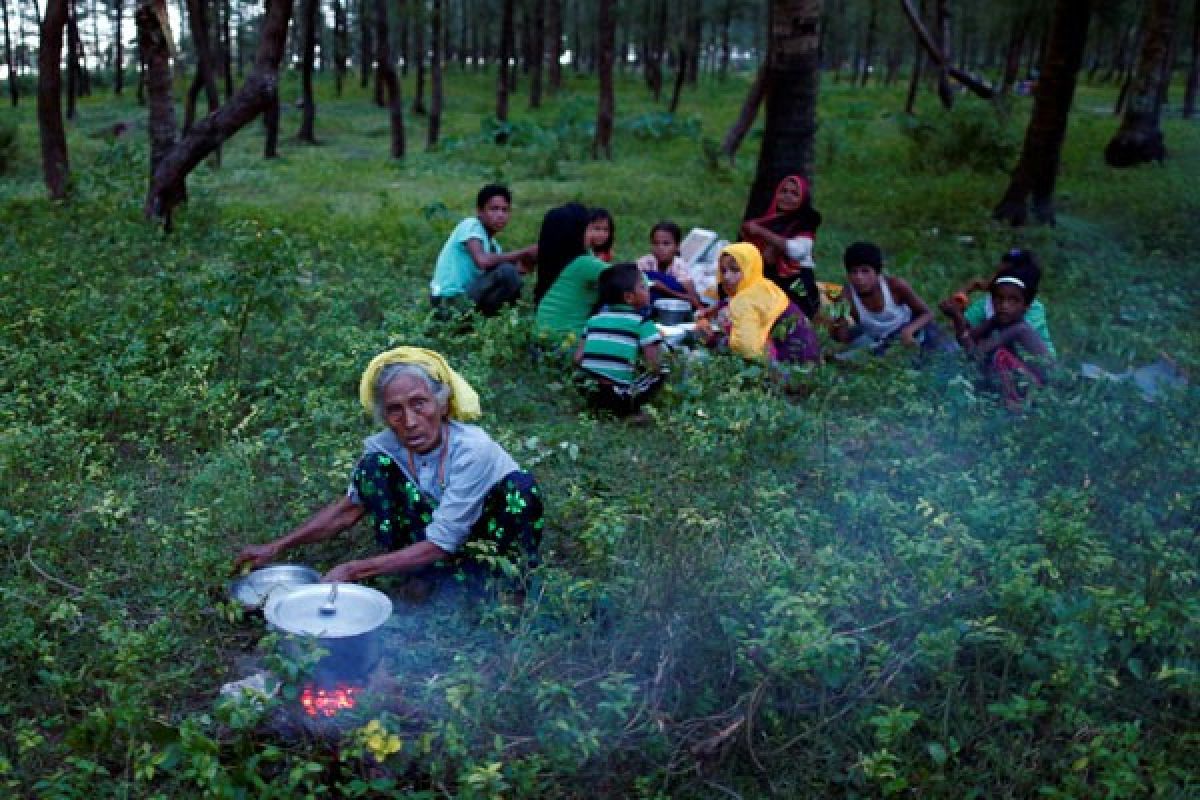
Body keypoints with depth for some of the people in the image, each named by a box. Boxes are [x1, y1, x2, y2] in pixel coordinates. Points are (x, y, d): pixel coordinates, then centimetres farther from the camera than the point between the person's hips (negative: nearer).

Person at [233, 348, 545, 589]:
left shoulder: (473, 448, -30)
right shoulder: (385, 446, -15)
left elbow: (441, 545, -28)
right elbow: (349, 507, -1)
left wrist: (353, 570, -29)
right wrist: (276, 548, -8)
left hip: (492, 537, -4)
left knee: (520, 486, -34)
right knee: (373, 466, -17)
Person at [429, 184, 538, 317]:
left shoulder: (492, 243, 15)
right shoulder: (471, 225, -10)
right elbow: (482, 261, -29)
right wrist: (524, 253, -21)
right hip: (451, 299, -9)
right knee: (507, 272, -24)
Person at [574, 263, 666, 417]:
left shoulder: (595, 319, 12)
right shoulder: (642, 323, -2)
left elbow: (578, 359, 8)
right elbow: (654, 367, -7)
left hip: (588, 391, 5)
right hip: (621, 397, -5)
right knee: (660, 374, 11)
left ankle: (596, 404, 14)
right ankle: (626, 409, 2)